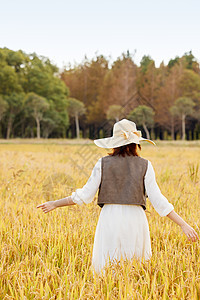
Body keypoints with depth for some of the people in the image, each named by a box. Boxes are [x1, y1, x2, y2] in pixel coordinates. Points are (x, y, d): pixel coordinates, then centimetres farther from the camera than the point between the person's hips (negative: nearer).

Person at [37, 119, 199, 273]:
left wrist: (56, 204, 15)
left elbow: (85, 196, 2)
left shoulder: (103, 164, 3)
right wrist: (183, 224, -2)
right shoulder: (144, 165, 1)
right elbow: (157, 200, -5)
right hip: (135, 218, 0)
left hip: (110, 218, 0)